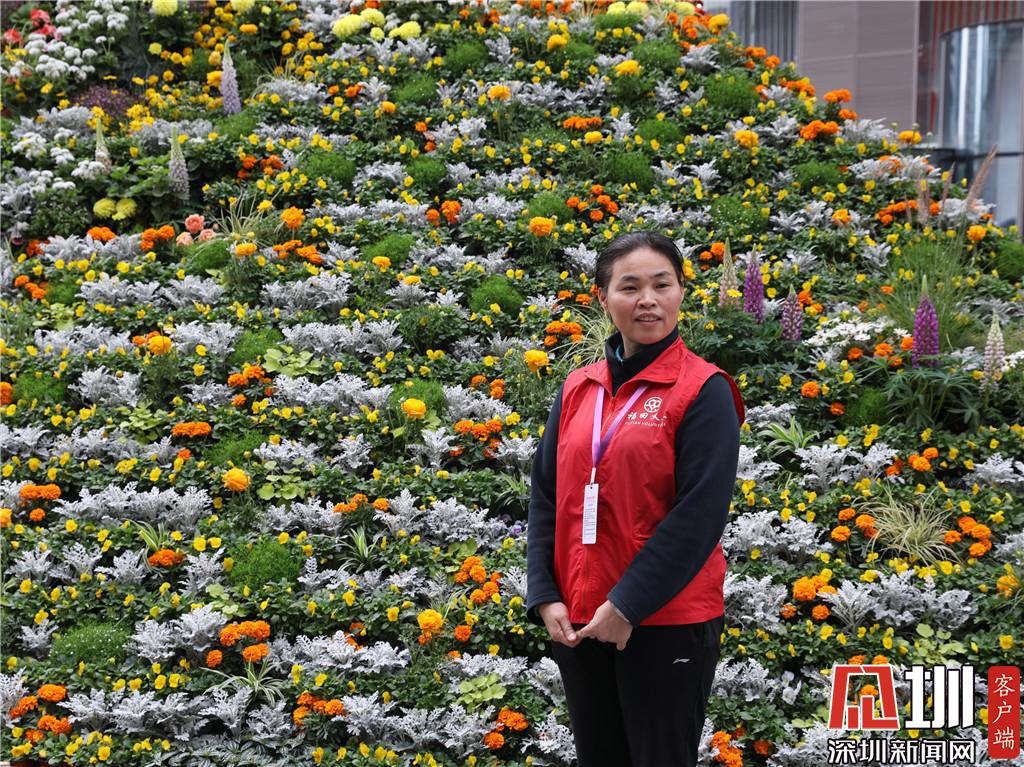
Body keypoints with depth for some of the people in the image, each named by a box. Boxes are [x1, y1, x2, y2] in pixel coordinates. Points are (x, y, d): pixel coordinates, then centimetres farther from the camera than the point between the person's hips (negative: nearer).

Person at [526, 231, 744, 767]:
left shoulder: (703, 390, -8)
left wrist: (628, 606, -17)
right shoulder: (577, 389, 7)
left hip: (667, 624, -5)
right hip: (576, 622, 5)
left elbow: (699, 514, -15)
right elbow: (547, 498, 9)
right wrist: (545, 597, -2)